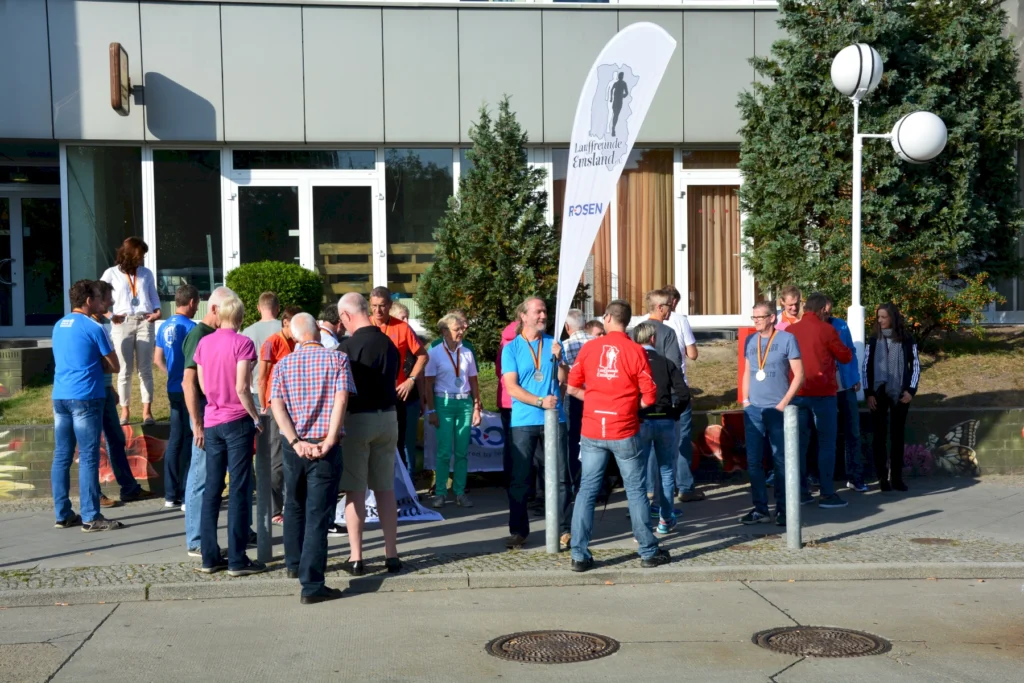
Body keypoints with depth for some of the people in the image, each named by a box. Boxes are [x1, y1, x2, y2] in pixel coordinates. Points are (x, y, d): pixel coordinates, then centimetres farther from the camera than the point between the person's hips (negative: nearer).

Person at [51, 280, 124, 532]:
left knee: (62, 457, 9)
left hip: (59, 397, 8)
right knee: (88, 458, -5)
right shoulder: (93, 328, -7)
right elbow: (114, 366, -1)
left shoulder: (59, 326, 15)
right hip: (85, 398, -7)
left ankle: (62, 514, 13)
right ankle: (90, 518, -4)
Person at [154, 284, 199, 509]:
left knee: (175, 440, 12)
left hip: (173, 390, 8)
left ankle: (171, 495, 16)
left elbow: (158, 359, 16)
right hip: (190, 390, -8)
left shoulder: (165, 327, 10)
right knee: (189, 441, -1)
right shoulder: (191, 327, -15)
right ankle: (187, 496, 3)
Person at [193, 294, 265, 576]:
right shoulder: (242, 343, -10)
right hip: (237, 420, -5)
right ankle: (237, 560, 0)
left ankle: (209, 557, 14)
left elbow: (202, 384, 10)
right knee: (239, 489, -1)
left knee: (212, 489, 10)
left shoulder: (204, 343, 6)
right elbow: (242, 387, -15)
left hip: (211, 421, 5)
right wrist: (256, 417, -6)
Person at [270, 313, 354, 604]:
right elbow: (341, 399, -15)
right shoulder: (337, 359, -2)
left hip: (293, 446, 4)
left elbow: (277, 405, -5)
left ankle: (294, 564, 40)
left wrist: (296, 442, -11)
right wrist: (329, 441, -16)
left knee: (294, 506, 24)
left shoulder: (284, 365, 7)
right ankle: (311, 585, -5)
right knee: (317, 515, -3)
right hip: (325, 448, -4)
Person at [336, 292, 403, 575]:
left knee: (355, 490, 2)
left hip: (357, 419, -5)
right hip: (388, 417, 5)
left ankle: (356, 558, 5)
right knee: (386, 489, 11)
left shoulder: (348, 347, -13)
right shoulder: (389, 343, 6)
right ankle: (392, 555, 14)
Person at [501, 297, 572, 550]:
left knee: (559, 478, 2)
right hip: (523, 422, -2)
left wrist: (558, 359, -10)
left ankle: (563, 530, 8)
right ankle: (518, 531, 12)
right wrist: (540, 401, -17)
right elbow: (511, 387, -6)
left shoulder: (553, 344, 9)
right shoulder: (511, 348, 2)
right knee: (519, 479, 2)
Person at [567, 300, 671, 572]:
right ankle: (649, 551, 17)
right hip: (625, 432, -2)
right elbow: (649, 396, -7)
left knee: (587, 491, 7)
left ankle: (579, 555, 7)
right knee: (636, 490, 9)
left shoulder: (589, 348, 0)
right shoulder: (635, 351, -6)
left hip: (592, 431, 2)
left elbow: (572, 388, 3)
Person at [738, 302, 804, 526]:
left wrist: (784, 402, -10)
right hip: (753, 410, 4)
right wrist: (745, 399, 7)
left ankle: (782, 510, 12)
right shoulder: (750, 341, 10)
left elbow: (799, 374, -4)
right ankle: (760, 509, 11)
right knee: (753, 461, 3)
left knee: (780, 462, 3)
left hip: (778, 410, -4)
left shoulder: (787, 339, -3)